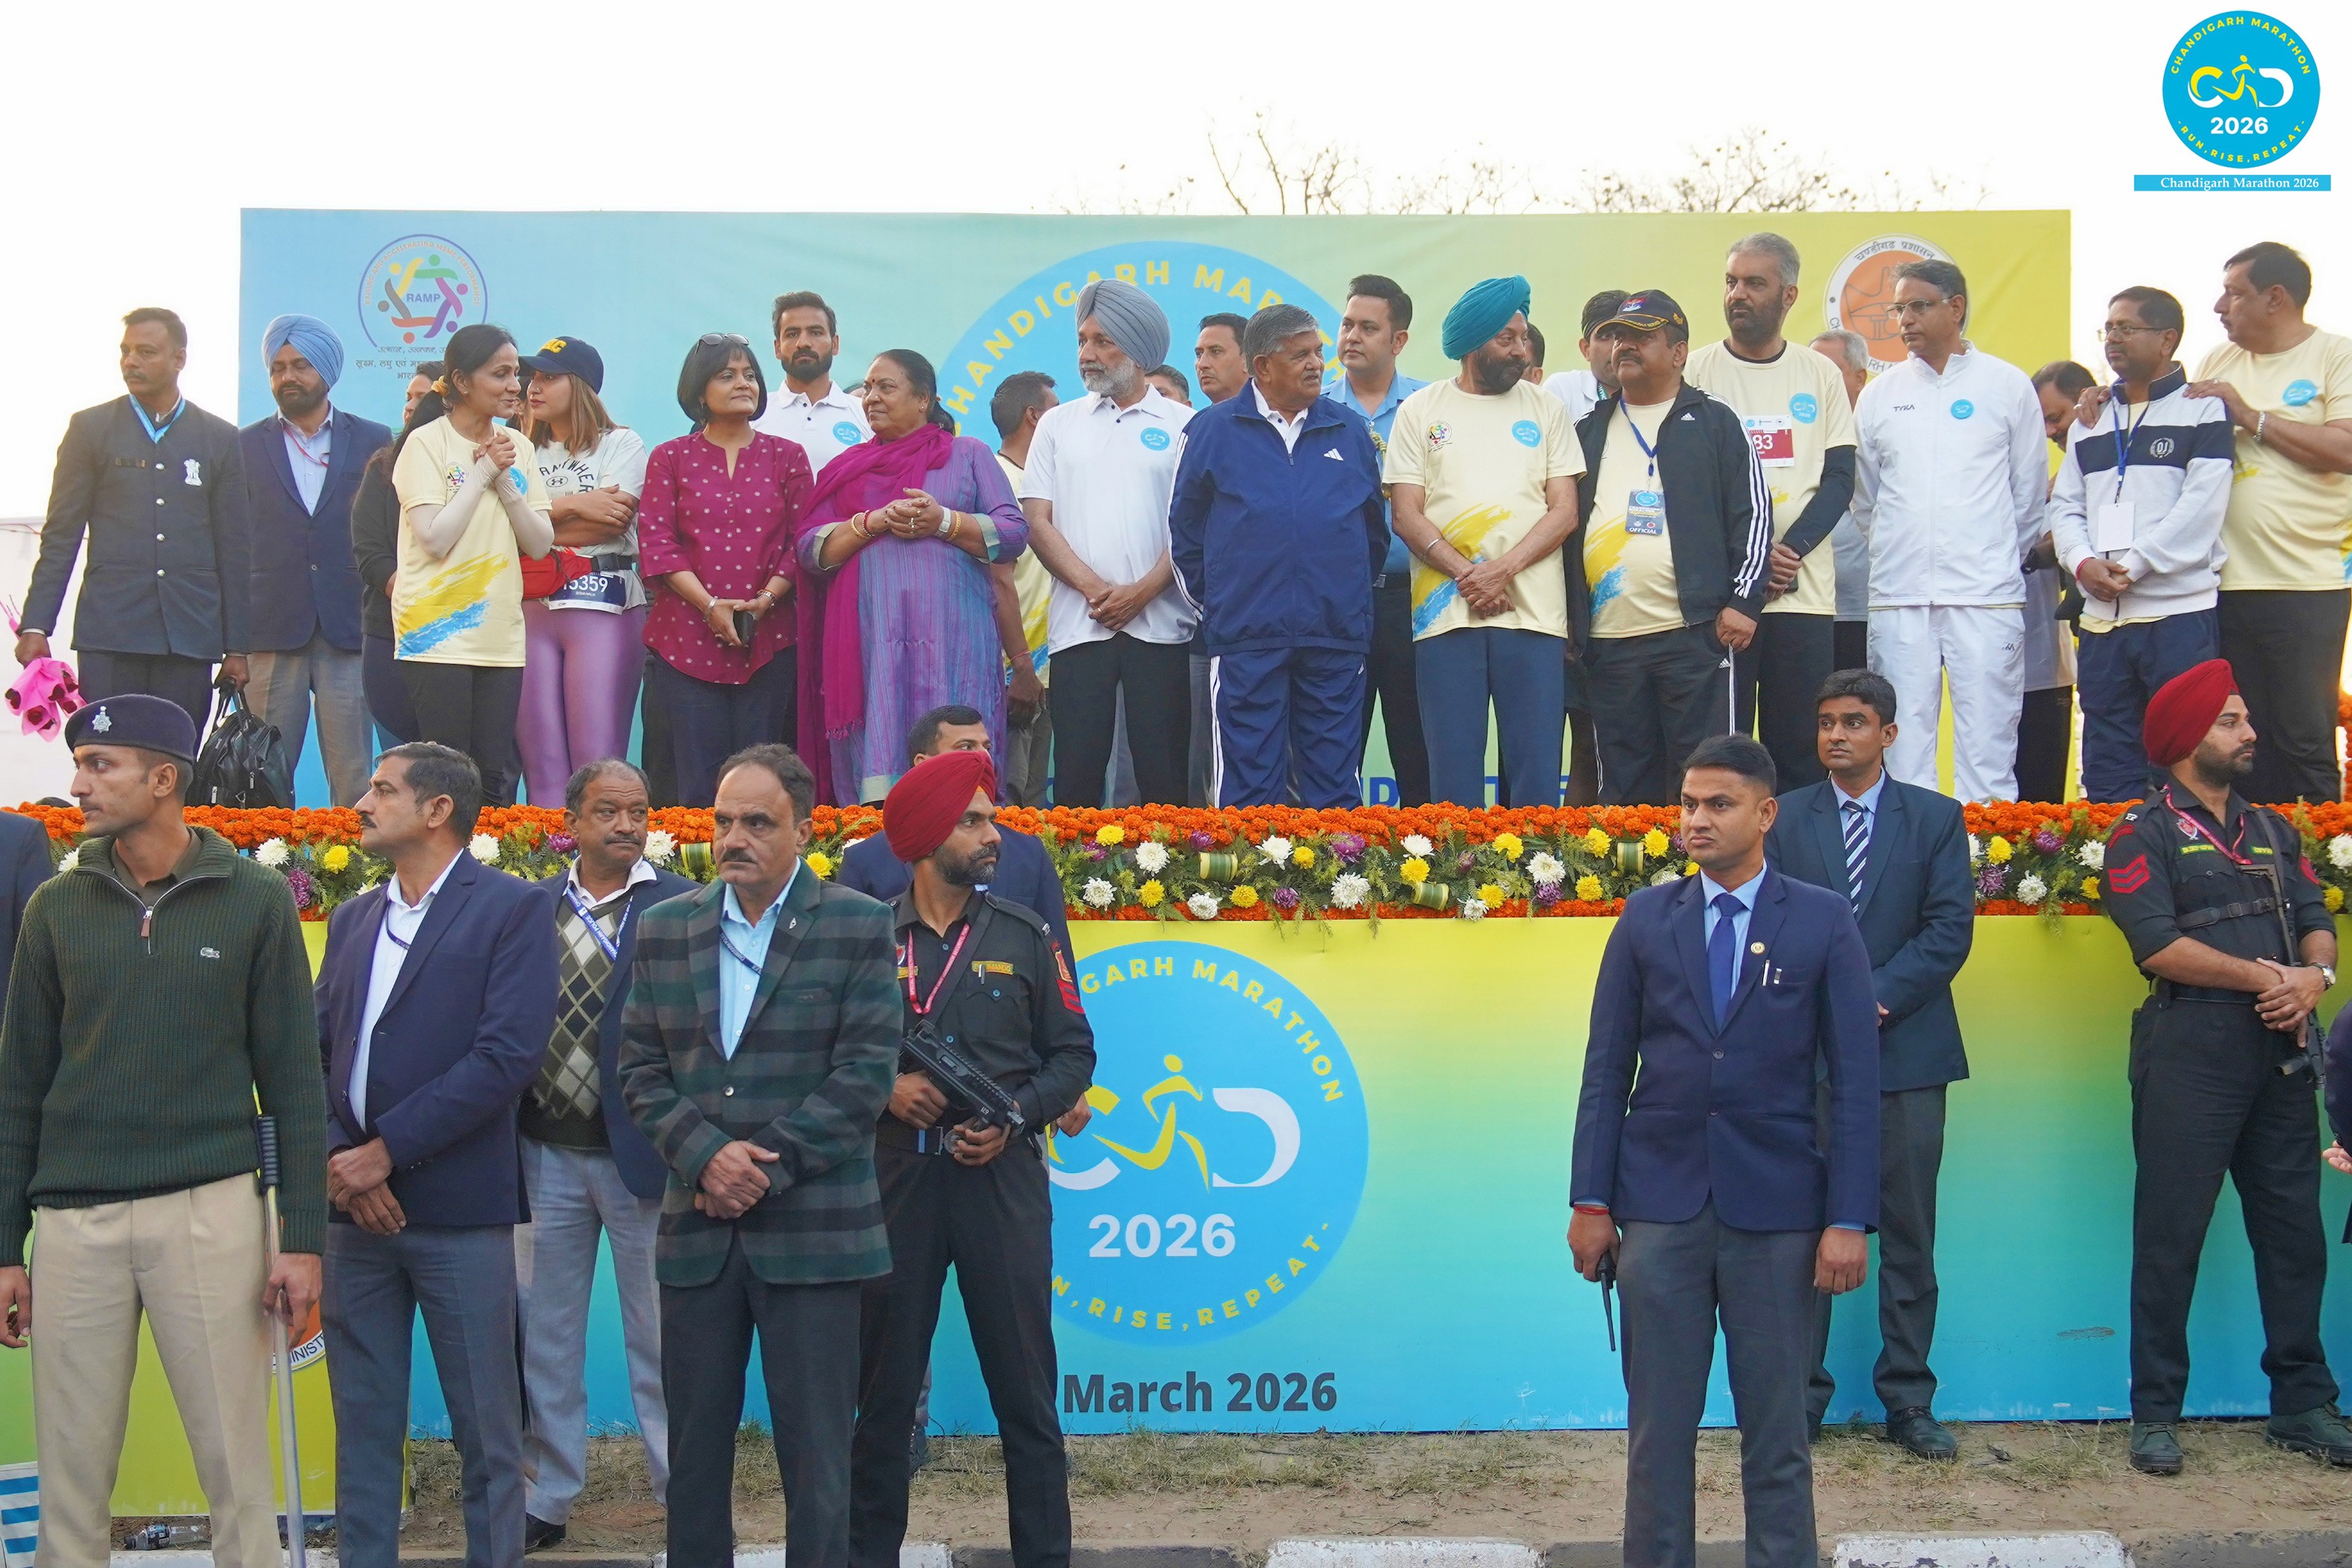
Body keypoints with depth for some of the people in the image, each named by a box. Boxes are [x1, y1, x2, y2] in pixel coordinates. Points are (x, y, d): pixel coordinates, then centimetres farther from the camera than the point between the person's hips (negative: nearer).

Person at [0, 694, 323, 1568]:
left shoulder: (256, 901, 1)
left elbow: (292, 1081, 1)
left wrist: (303, 1238, -3)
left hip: (211, 1210, -2)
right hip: (75, 1222, 2)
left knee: (237, 1469, 2)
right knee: (71, 1479, 7)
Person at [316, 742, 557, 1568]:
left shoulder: (513, 909, -3)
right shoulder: (352, 918, 16)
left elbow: (508, 1052, -13)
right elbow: (315, 1050, 10)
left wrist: (387, 1151, -14)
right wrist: (338, 1161, -7)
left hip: (459, 1209, -5)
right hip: (355, 1206, 5)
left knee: (487, 1432, 1)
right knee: (363, 1429, 11)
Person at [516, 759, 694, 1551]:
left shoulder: (680, 907, -6)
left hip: (639, 1155, -4)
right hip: (547, 1155, 4)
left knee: (658, 1335, 6)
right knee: (546, 1333, 13)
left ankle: (679, 1486, 20)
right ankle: (549, 1496, 26)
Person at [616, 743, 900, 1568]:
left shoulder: (858, 927, -1)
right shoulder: (664, 929, 9)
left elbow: (864, 1072, -7)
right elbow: (641, 1068, 6)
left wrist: (765, 1167, -13)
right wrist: (707, 1155, -10)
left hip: (814, 1229, -3)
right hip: (698, 1229, 3)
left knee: (815, 1454, 2)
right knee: (694, 1446, 9)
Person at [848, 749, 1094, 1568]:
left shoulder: (1024, 937, 4)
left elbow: (1073, 1055, 5)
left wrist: (1015, 1118, -9)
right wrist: (883, 1085, -12)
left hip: (1002, 1175, 0)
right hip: (897, 1176, 0)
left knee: (1024, 1380, 3)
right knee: (884, 1383, 8)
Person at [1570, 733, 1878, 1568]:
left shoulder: (1823, 921, 1)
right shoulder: (1646, 918, 6)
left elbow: (1854, 1080, -1)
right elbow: (1606, 1069, 6)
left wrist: (1848, 1219, -7)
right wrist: (1591, 1201, 1)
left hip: (1775, 1211, -1)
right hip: (1659, 1208, 1)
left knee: (1776, 1425, 7)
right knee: (1659, 1423, 6)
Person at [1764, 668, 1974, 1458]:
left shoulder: (1936, 818, 7)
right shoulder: (1785, 818, 8)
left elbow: (1951, 928, -1)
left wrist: (1875, 996, -12)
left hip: (1906, 1050, 0)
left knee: (1909, 1236, 4)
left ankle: (1909, 1401, 12)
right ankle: (1800, 1397, 9)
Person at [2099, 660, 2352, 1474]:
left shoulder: (2273, 829, 19)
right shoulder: (2143, 835, -2)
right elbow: (2157, 943, -13)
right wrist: (2263, 976, -13)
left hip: (2280, 1047, 6)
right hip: (2190, 1049, -6)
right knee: (2170, 1231, -2)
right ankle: (2154, 1413, 5)